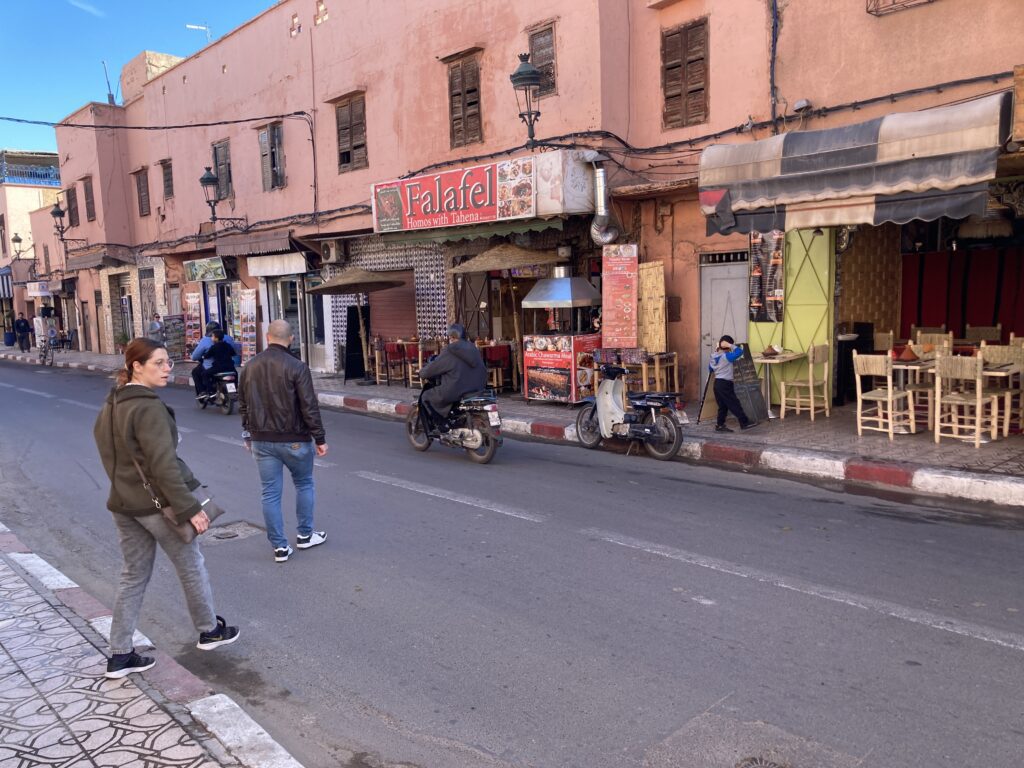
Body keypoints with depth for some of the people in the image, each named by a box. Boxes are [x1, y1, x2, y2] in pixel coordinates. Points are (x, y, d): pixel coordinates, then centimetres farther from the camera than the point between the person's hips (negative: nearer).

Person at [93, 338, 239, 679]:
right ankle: (209, 630, 28)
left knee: (134, 575, 16)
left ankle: (120, 655, 19)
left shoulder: (111, 405, 9)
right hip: (157, 503, -8)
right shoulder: (148, 407, -21)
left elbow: (110, 454, 16)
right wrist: (190, 508, -23)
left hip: (123, 504, 8)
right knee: (191, 567, 11)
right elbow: (164, 465, -26)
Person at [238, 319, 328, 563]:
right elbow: (309, 407, -14)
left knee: (270, 492, 8)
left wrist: (248, 435, 23)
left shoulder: (250, 366, 5)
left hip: (261, 440, 4)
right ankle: (305, 535, 24)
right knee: (304, 484, 17)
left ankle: (280, 547, 11)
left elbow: (243, 405, 13)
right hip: (293, 439, -4)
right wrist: (320, 439, -7)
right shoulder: (296, 367, -13)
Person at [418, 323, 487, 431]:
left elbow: (432, 368, -4)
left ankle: (440, 426, 4)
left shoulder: (449, 352, -11)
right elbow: (483, 370, 17)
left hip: (455, 392, -7)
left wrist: (422, 372, 16)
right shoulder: (473, 349, 10)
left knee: (426, 397, 9)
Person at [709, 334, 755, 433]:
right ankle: (744, 423, 2)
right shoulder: (726, 356, -17)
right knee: (734, 404, -3)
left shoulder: (714, 356, 8)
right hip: (725, 384, -8)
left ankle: (720, 425, 14)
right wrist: (731, 345, -15)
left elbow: (710, 368, 21)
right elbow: (740, 352, -24)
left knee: (723, 406, 13)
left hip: (717, 383, 8)